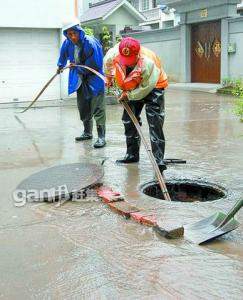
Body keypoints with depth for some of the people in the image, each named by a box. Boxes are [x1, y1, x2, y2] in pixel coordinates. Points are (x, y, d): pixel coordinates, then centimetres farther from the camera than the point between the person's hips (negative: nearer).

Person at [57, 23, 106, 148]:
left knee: (97, 109, -8)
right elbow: (63, 54, 20)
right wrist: (60, 66, 35)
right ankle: (87, 132, 31)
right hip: (80, 80, 7)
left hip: (94, 79, -7)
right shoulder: (67, 43, -4)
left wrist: (78, 67, -15)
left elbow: (95, 64, -22)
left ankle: (101, 137, -4)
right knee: (83, 108, 16)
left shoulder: (90, 43, -23)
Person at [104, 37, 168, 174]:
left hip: (152, 87, -6)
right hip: (132, 89, 6)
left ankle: (159, 159, -18)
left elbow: (147, 86, -28)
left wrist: (129, 95, -22)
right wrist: (109, 78, 18)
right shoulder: (113, 54, -24)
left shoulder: (148, 62, -39)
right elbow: (108, 63, 3)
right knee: (129, 121, 8)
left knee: (155, 123, -16)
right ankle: (132, 154, 22)